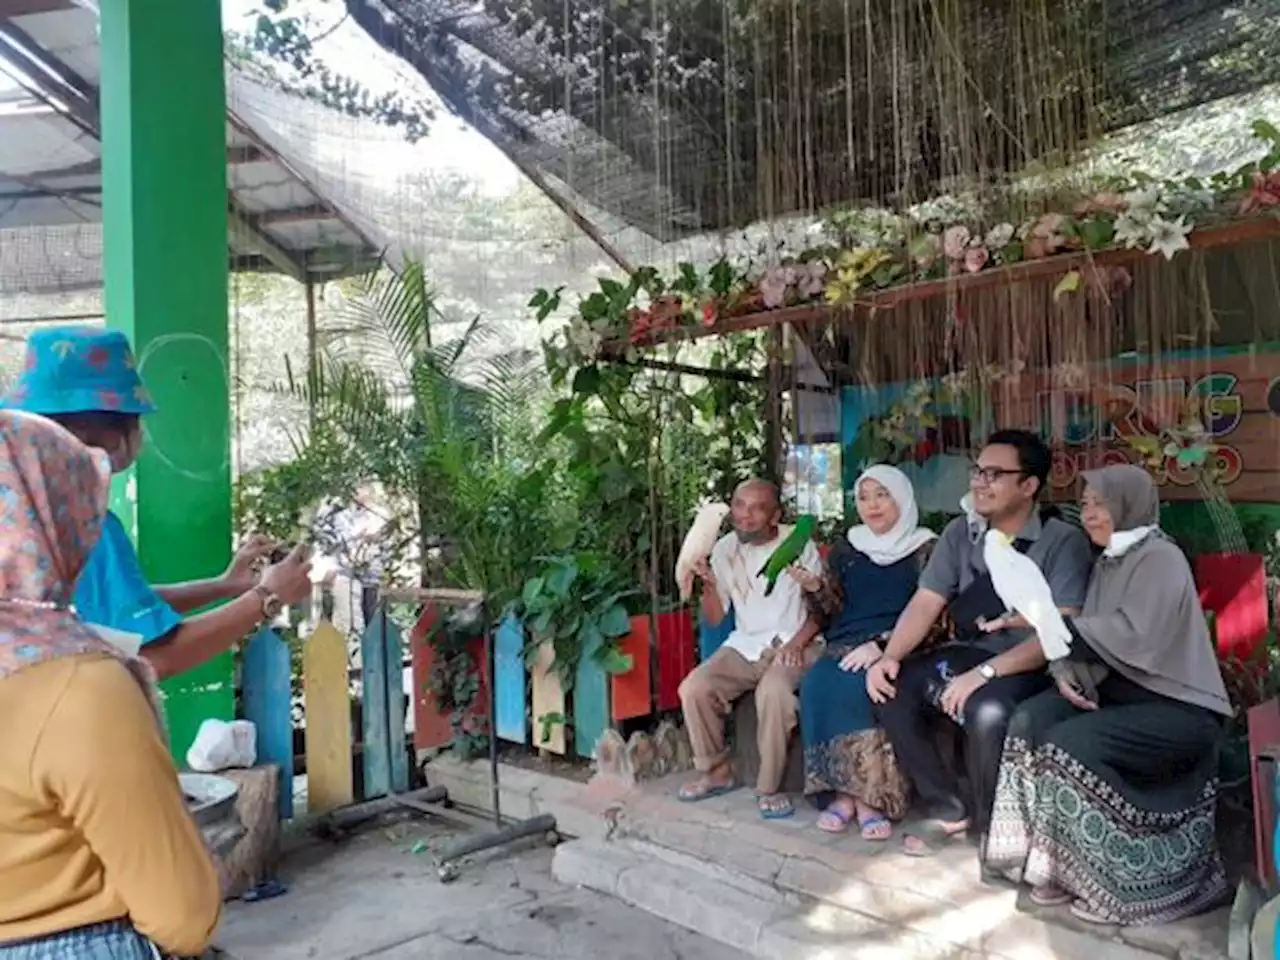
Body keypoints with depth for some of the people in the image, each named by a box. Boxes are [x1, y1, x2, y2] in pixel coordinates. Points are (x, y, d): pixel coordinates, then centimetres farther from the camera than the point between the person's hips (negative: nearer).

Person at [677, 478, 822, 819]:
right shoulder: (724, 549, 4)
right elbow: (715, 618, 6)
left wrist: (797, 642, -18)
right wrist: (709, 583, -13)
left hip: (790, 645, -4)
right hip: (744, 645, 4)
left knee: (773, 692, -35)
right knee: (693, 689, -19)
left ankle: (769, 787, -17)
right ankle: (716, 772, 3)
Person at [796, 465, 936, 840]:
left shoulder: (925, 549, 4)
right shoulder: (846, 550, 16)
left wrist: (882, 645, -17)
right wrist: (814, 587, -5)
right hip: (846, 646, 4)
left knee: (851, 686, -34)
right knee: (816, 683, -29)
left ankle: (857, 795, -21)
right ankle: (847, 793, -21)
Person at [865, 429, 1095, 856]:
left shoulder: (1064, 541, -12)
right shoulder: (960, 533, 5)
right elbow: (925, 604, 1)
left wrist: (986, 672, -31)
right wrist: (890, 657, -16)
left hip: (1030, 667, -6)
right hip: (966, 654, 6)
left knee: (987, 710, -36)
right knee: (891, 687, -16)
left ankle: (993, 825, -6)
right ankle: (948, 808, 1)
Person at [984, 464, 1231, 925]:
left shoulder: (1161, 559, -12)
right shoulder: (1108, 561, 14)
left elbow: (1134, 637, -25)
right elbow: (1094, 636, 9)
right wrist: (1067, 671, -12)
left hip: (1177, 706, -8)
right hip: (1120, 689, 8)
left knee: (1071, 745, -28)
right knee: (1030, 720, -15)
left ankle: (1115, 876, -8)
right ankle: (1058, 861, -7)